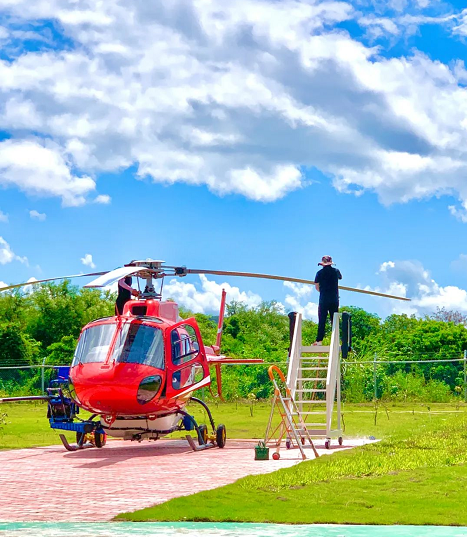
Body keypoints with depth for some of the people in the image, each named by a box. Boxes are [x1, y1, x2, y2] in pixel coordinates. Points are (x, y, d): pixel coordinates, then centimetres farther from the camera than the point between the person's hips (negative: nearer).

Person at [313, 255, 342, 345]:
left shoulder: (320, 273, -2)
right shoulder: (336, 271, 3)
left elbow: (317, 287, 4)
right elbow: (340, 277, 25)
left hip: (323, 299, -1)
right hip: (334, 300, 1)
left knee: (322, 320, 0)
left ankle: (319, 340, -6)